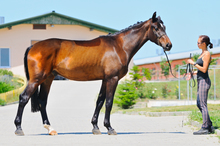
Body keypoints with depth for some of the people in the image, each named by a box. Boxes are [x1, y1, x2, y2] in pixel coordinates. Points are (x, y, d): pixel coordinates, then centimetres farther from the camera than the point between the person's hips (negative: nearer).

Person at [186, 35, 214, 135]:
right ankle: (210, 126, 16)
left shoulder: (207, 54, -13)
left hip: (204, 81, -10)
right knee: (199, 104, 12)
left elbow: (204, 69, -19)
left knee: (203, 105, -8)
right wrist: (193, 73, 10)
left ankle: (205, 128, -5)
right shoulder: (202, 53, 15)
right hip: (200, 81, 10)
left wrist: (193, 63, -15)